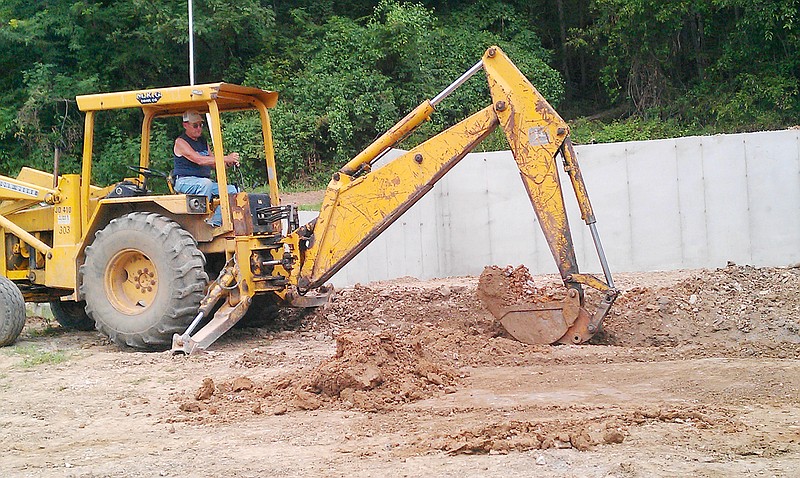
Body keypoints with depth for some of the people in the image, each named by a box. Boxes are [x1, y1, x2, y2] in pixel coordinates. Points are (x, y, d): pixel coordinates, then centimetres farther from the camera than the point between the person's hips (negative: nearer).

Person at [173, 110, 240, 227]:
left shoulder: (203, 142, 19)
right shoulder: (180, 142, -5)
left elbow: (214, 164, 18)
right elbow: (199, 160, -20)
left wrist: (229, 162, -6)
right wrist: (226, 158, -25)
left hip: (205, 182, 7)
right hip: (184, 181, -7)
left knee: (232, 190, -12)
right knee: (205, 183, -38)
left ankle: (215, 222, -21)